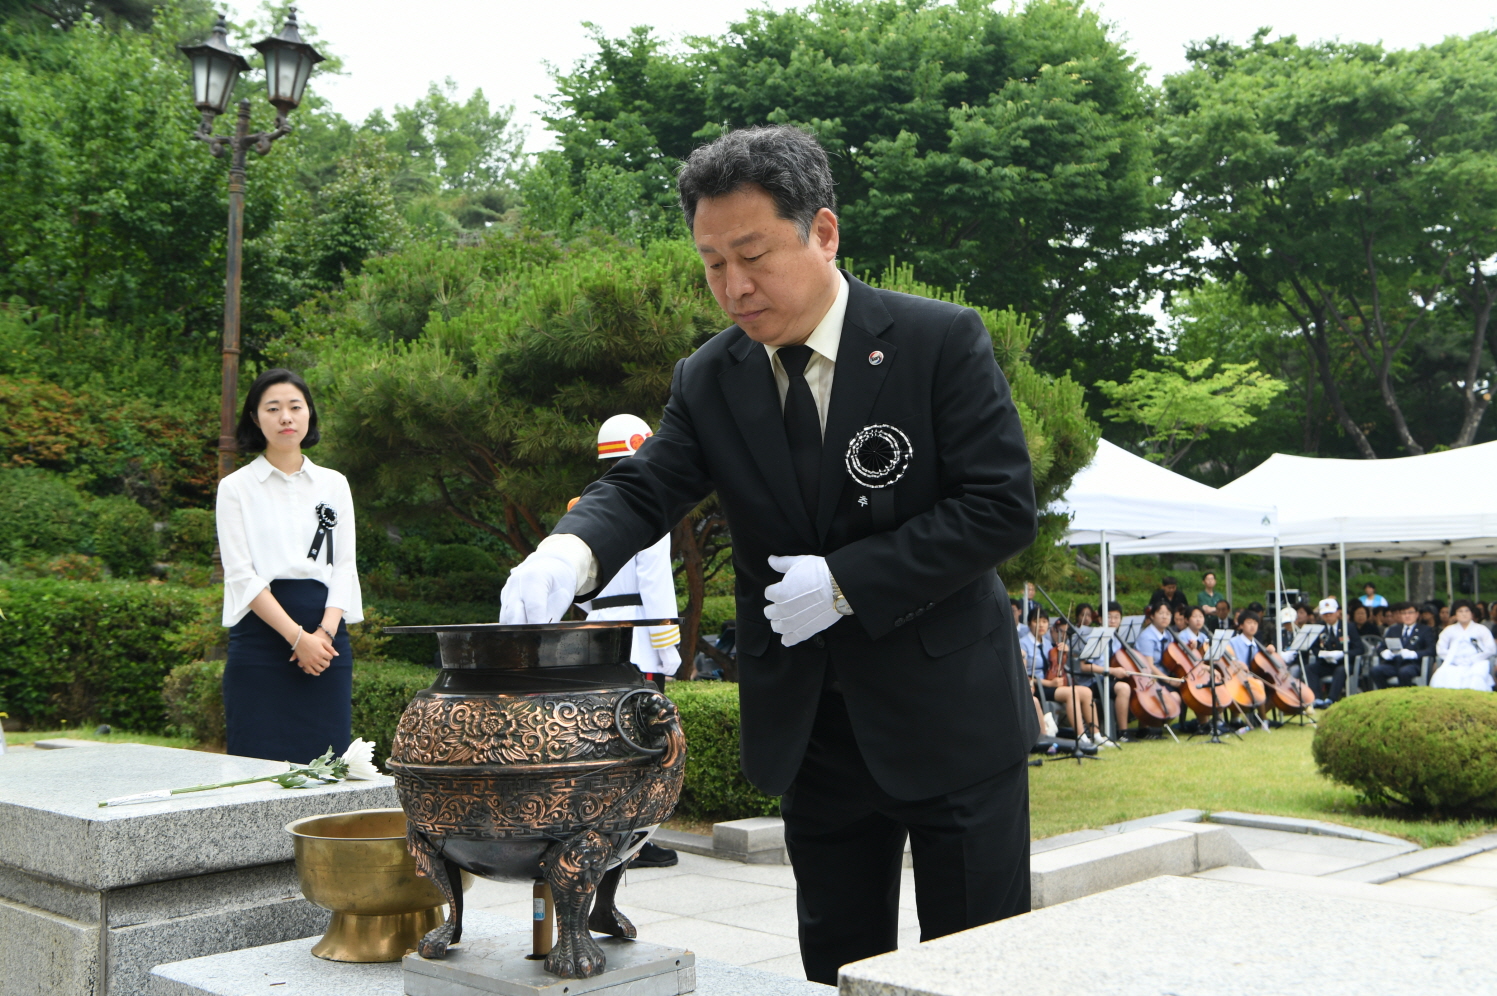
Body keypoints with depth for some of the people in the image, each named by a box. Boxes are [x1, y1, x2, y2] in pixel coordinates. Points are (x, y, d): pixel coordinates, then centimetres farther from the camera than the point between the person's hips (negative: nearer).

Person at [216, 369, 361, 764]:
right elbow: (241, 575, -4)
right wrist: (297, 636, -13)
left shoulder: (334, 484, 14)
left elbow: (344, 566, 8)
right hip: (261, 636, -2)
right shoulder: (236, 487, 5)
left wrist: (325, 632, -9)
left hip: (327, 640, 3)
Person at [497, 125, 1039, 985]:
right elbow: (643, 489, -6)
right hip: (813, 728, 4)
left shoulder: (942, 342, -11)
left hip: (949, 711, -3)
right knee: (839, 967, 15)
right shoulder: (708, 381, 1)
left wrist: (848, 580, -20)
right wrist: (570, 552, -29)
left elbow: (1004, 507, -14)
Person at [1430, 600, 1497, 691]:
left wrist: (1471, 659, -7)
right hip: (1454, 665, 1)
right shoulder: (1449, 630, 21)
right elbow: (1440, 650, 10)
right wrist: (1456, 659, -6)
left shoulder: (1481, 629, 16)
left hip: (1476, 663, -1)